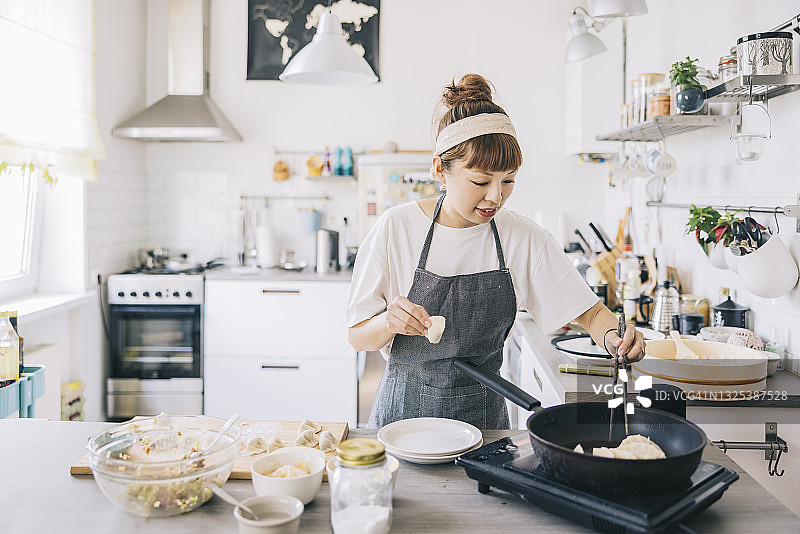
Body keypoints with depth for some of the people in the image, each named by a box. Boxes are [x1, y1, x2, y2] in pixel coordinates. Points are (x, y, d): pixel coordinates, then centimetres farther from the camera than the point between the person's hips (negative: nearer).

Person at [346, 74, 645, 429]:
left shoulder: (523, 237, -4)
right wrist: (389, 323, -25)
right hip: (405, 411, -1)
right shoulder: (397, 227, -10)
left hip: (483, 414, 2)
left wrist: (612, 337, -21)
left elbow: (590, 312, 0)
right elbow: (357, 337, -4)